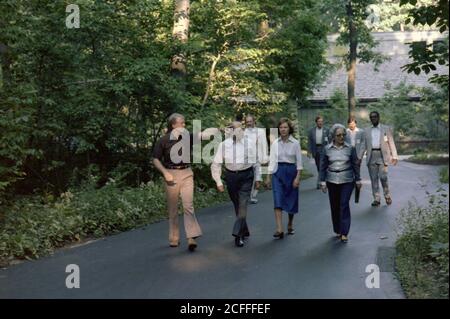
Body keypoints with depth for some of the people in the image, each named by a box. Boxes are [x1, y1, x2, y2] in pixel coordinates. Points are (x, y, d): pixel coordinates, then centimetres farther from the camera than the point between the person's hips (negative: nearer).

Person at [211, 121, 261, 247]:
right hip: (231, 176, 1)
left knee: (243, 205, -10)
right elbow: (216, 164, 2)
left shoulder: (249, 144, 1)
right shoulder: (224, 145, -1)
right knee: (237, 205, 11)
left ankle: (238, 234, -8)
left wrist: (257, 178, 6)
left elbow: (255, 162, 8)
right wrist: (218, 182, -2)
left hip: (246, 176, -1)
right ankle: (244, 231, 27)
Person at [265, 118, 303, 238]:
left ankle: (290, 225, 33)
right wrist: (268, 177, 4)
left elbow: (299, 162, -1)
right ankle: (279, 229, -14)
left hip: (291, 171, 0)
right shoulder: (275, 143, 2)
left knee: (291, 200, 10)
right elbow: (272, 160, 6)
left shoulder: (295, 143, -2)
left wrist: (297, 177, -8)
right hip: (278, 172, 1)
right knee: (278, 200, -11)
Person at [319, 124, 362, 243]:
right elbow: (323, 166, 4)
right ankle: (337, 230, 24)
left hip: (347, 181, -1)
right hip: (332, 181, 2)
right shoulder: (327, 149, -1)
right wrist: (323, 182, 1)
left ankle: (344, 233, -5)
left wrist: (358, 180, 7)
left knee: (344, 205, -8)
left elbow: (355, 165, 5)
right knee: (334, 206, 8)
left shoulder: (350, 148, -2)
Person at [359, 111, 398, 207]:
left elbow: (391, 143, 4)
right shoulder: (367, 131, 13)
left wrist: (394, 156, -5)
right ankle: (376, 199, 8)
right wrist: (359, 157, 5)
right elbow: (364, 145, 13)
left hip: (382, 156, -3)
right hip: (371, 156, 3)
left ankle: (387, 196, 10)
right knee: (374, 178, 2)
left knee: (383, 177, -10)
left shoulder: (386, 129, 7)